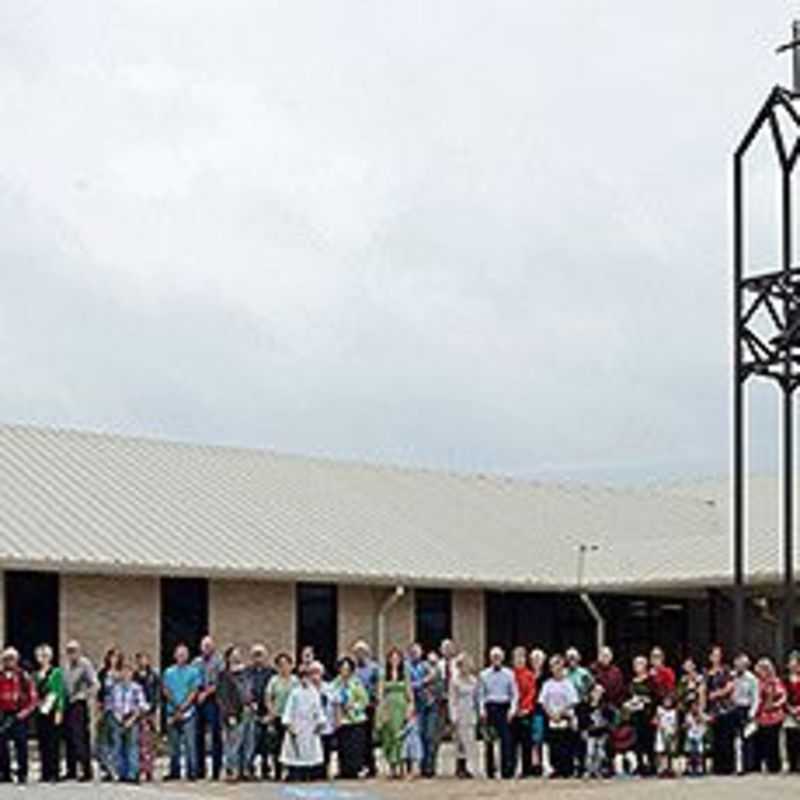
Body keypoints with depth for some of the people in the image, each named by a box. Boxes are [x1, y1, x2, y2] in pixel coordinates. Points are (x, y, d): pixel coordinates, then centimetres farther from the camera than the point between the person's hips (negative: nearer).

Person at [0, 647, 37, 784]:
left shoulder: (24, 677, 2)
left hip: (19, 715, -2)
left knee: (21, 744, -3)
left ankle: (22, 774, 2)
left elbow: (33, 698, -1)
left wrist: (24, 712, -12)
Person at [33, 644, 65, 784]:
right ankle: (45, 773, 7)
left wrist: (59, 711, -10)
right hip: (41, 712, 5)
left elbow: (60, 692, -5)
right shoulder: (36, 675, 15)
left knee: (53, 742, -6)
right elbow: (34, 693, 16)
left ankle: (54, 773, -4)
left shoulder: (56, 672, -1)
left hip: (53, 711, -5)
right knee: (43, 743, 3)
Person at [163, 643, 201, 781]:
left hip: (188, 712, -3)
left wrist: (183, 706, -11)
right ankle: (174, 772, 12)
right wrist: (175, 706, -5)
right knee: (173, 743, 6)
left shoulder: (193, 671, 4)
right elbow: (165, 690, 7)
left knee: (190, 743, -8)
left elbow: (194, 691, -2)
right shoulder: (169, 672, 12)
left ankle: (192, 772, -7)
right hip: (172, 711, 3)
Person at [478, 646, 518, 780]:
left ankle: (507, 771, -10)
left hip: (504, 708, -1)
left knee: (506, 739, -10)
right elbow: (481, 694, 6)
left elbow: (514, 693, 4)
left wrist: (512, 709, -7)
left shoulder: (509, 674, 3)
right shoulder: (484, 675, 5)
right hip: (490, 707, 1)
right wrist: (482, 710, -4)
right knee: (490, 740, 5)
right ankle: (490, 770, 13)